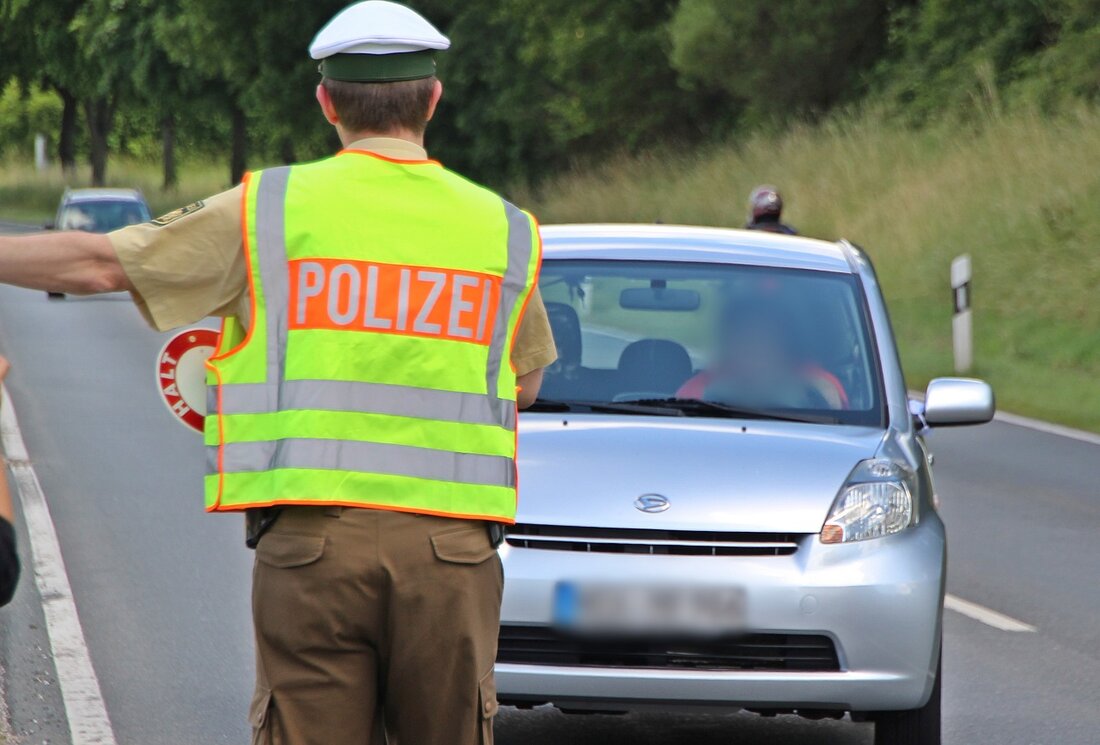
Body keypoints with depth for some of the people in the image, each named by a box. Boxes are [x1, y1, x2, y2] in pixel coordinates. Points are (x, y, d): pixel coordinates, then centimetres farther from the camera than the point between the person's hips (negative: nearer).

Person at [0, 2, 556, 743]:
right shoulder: (504, 229, 9)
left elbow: (97, 264, 8)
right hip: (453, 545, 1)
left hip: (311, 540, -1)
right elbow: (526, 386, 23)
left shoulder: (270, 209, 2)